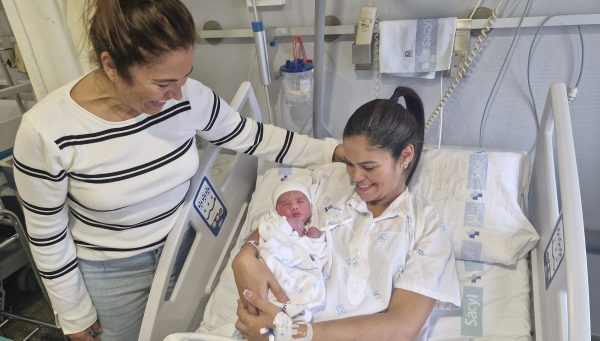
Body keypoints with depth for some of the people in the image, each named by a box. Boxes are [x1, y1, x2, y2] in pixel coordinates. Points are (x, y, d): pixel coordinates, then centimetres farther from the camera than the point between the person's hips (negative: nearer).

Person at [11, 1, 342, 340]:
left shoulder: (188, 96, -21)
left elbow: (252, 137, -5)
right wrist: (74, 314, -4)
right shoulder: (45, 130, -27)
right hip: (111, 274, -2)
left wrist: (332, 151, -5)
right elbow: (48, 235, -14)